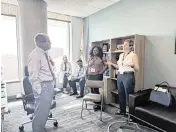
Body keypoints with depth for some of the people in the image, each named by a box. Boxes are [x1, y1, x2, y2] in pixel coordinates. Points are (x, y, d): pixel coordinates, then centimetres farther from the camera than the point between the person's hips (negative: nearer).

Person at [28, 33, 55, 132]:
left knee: (46, 110, 22)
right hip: (43, 86, -9)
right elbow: (33, 76, -19)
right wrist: (39, 89, -19)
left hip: (49, 84, 9)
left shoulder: (45, 53, 10)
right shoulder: (35, 55, -17)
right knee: (41, 111, 4)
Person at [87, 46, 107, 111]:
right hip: (90, 76, 5)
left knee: (96, 89, -7)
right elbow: (88, 66, 19)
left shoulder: (101, 58, -1)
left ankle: (98, 104, 8)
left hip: (97, 76, -5)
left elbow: (106, 65, -8)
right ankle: (94, 103, 22)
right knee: (92, 90, 7)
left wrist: (101, 71, -12)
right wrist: (88, 73, 9)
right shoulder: (90, 58, 14)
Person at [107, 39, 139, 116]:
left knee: (129, 95, 0)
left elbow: (137, 69, -9)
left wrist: (132, 65, -27)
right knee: (121, 94, 12)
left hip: (128, 76, -6)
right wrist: (112, 64, 11)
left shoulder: (133, 55, -5)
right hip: (120, 76, 7)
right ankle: (122, 110, 29)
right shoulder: (121, 55, 14)